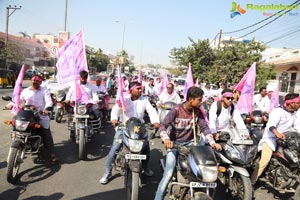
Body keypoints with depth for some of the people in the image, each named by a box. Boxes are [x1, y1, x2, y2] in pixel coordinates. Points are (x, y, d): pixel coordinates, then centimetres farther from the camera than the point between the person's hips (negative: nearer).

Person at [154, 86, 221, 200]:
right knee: (168, 174, -14)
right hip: (175, 143, -4)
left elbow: (204, 127, -4)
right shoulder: (176, 110, -19)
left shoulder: (197, 111, -5)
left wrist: (212, 143, -19)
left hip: (189, 143, 4)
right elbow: (163, 126, -24)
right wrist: (166, 139, -43)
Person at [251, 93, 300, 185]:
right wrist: (277, 133, -51)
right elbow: (271, 124, -32)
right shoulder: (278, 111, -16)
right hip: (271, 138, -9)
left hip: (285, 138, 9)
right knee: (265, 160, -23)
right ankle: (251, 182, -20)